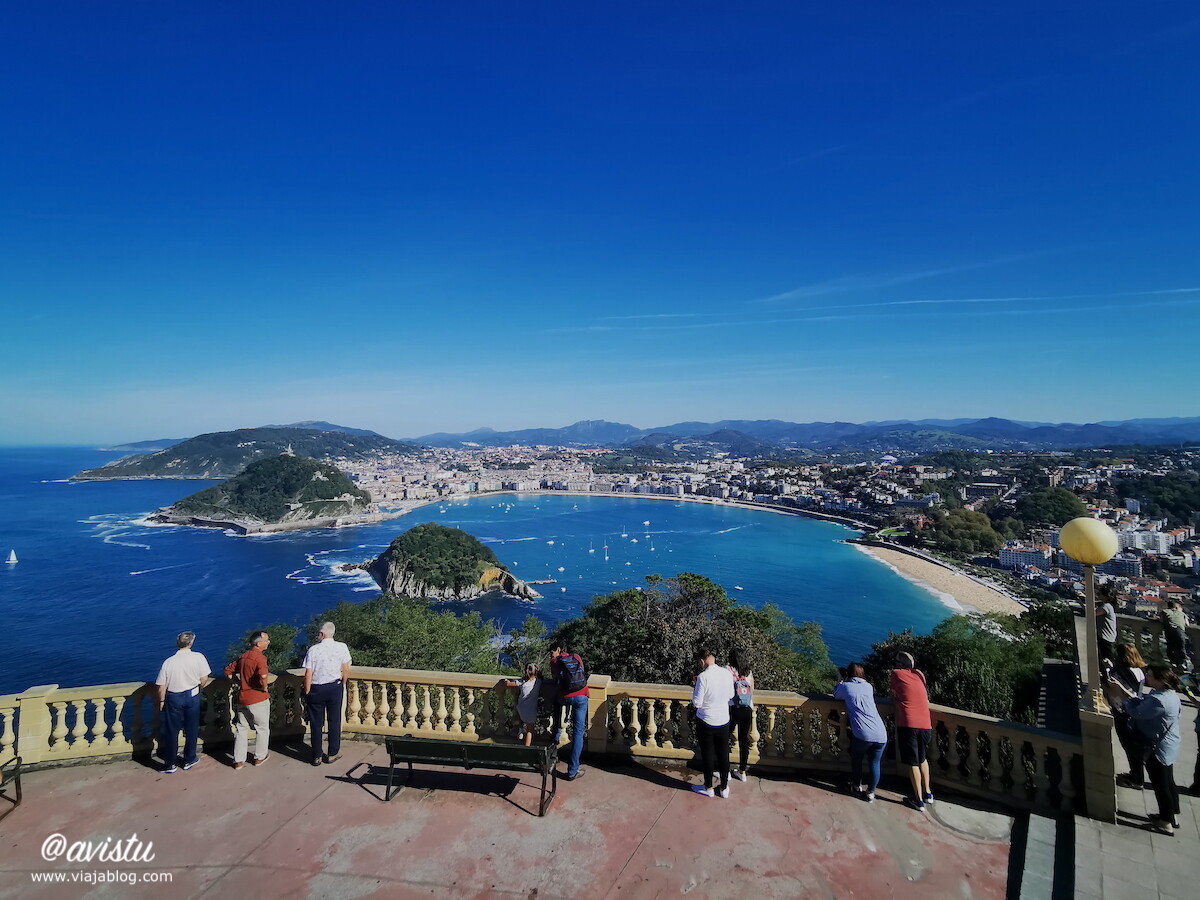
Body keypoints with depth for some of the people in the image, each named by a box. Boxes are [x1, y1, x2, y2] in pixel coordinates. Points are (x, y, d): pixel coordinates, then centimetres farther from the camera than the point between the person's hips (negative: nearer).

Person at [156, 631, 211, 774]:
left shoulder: (168, 662, -11)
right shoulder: (198, 657, -12)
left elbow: (161, 686, -8)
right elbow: (204, 679, -8)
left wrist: (161, 701, 7)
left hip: (173, 698, 0)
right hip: (192, 696, 0)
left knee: (171, 731, 13)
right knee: (191, 729, 15)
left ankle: (170, 764, 21)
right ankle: (189, 760, 27)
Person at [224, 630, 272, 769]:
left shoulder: (243, 656, 7)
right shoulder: (259, 657, -19)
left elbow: (228, 671, 16)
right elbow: (263, 675, -35)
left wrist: (239, 683, 14)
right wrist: (264, 687, -17)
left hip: (241, 699, 7)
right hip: (258, 700, -7)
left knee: (241, 729, 17)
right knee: (262, 729, 12)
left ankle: (238, 761, 22)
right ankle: (260, 758, 22)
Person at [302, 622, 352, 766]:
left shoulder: (313, 650, -11)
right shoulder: (342, 647, -8)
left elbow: (308, 674, -10)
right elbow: (346, 670, -4)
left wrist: (307, 692, 2)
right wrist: (343, 684, 13)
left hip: (316, 689, 0)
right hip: (335, 688, 1)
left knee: (316, 723, 11)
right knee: (334, 721, 12)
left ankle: (317, 756, 19)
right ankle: (332, 754, 21)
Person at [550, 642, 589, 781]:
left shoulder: (554, 661, 7)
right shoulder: (576, 657, 14)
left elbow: (555, 678, 16)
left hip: (565, 698, 0)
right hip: (581, 697, 1)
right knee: (578, 732, 4)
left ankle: (557, 733, 31)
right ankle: (572, 771, 3)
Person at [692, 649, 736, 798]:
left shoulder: (703, 677, -23)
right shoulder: (727, 673, -7)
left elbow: (697, 703, -17)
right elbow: (731, 698, 5)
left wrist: (694, 690, -1)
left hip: (706, 722, -4)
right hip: (723, 720, 4)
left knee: (708, 755, 12)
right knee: (723, 754, 16)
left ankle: (708, 788, 26)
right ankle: (724, 788, 28)